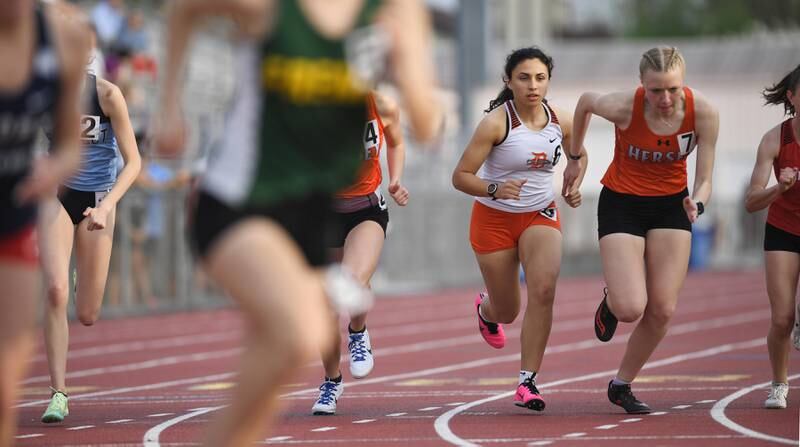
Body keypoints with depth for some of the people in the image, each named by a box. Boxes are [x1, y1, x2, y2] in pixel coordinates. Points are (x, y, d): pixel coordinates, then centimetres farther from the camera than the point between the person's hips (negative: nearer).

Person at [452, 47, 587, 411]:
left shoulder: (561, 122, -7)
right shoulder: (497, 122, -20)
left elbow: (578, 156, 16)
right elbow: (460, 177, -19)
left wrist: (574, 186, -3)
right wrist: (495, 189, -37)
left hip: (540, 216, 2)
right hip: (494, 218, -2)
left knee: (543, 289, -24)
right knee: (508, 311, 10)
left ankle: (528, 381, -16)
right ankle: (486, 309, 52)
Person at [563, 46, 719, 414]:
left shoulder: (703, 113, -20)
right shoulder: (624, 107, -26)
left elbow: (704, 179, -11)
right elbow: (585, 101, -2)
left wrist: (696, 203, -34)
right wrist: (574, 158, 10)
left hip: (670, 205, 3)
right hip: (621, 204, -2)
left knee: (662, 310, -3)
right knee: (630, 309, -15)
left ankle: (621, 385, 19)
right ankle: (611, 303, 23)